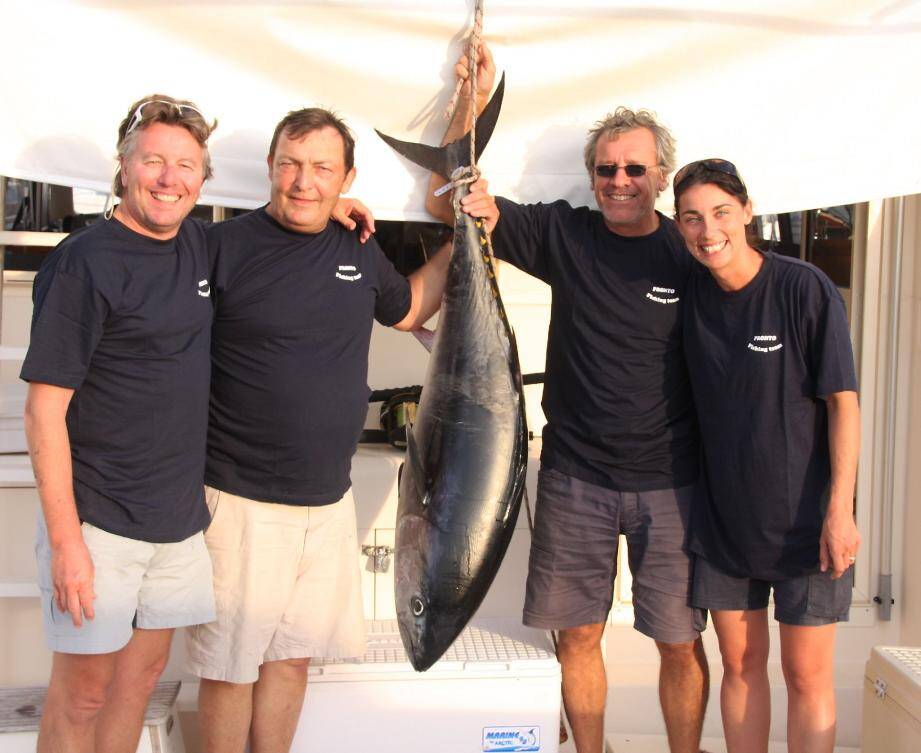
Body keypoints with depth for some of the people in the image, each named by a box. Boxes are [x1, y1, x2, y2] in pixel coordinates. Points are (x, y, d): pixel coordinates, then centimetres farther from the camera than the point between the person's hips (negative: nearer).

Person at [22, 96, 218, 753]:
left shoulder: (202, 247, 6)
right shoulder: (85, 262, -13)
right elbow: (44, 409, -15)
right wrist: (65, 539, -18)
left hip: (180, 513, 6)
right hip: (98, 518, -6)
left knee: (143, 673, 17)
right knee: (82, 689, 5)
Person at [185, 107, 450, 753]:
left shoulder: (358, 250, 7)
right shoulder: (223, 246, -10)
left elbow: (409, 309, 26)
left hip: (329, 499, 5)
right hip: (243, 500, -5)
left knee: (293, 655, 17)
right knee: (231, 665, 5)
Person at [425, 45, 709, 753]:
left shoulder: (691, 253, -1)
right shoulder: (564, 233, 1)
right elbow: (446, 202, 1)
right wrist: (473, 101, -7)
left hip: (669, 482, -1)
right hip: (575, 475, 1)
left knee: (681, 642, 7)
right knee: (577, 635, 10)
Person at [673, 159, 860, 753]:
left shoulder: (805, 288, -13)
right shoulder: (692, 295, 1)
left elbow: (844, 403, -11)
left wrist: (840, 510, -15)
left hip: (804, 520, -4)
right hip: (724, 518, 4)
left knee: (807, 676, 4)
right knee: (740, 665, 13)